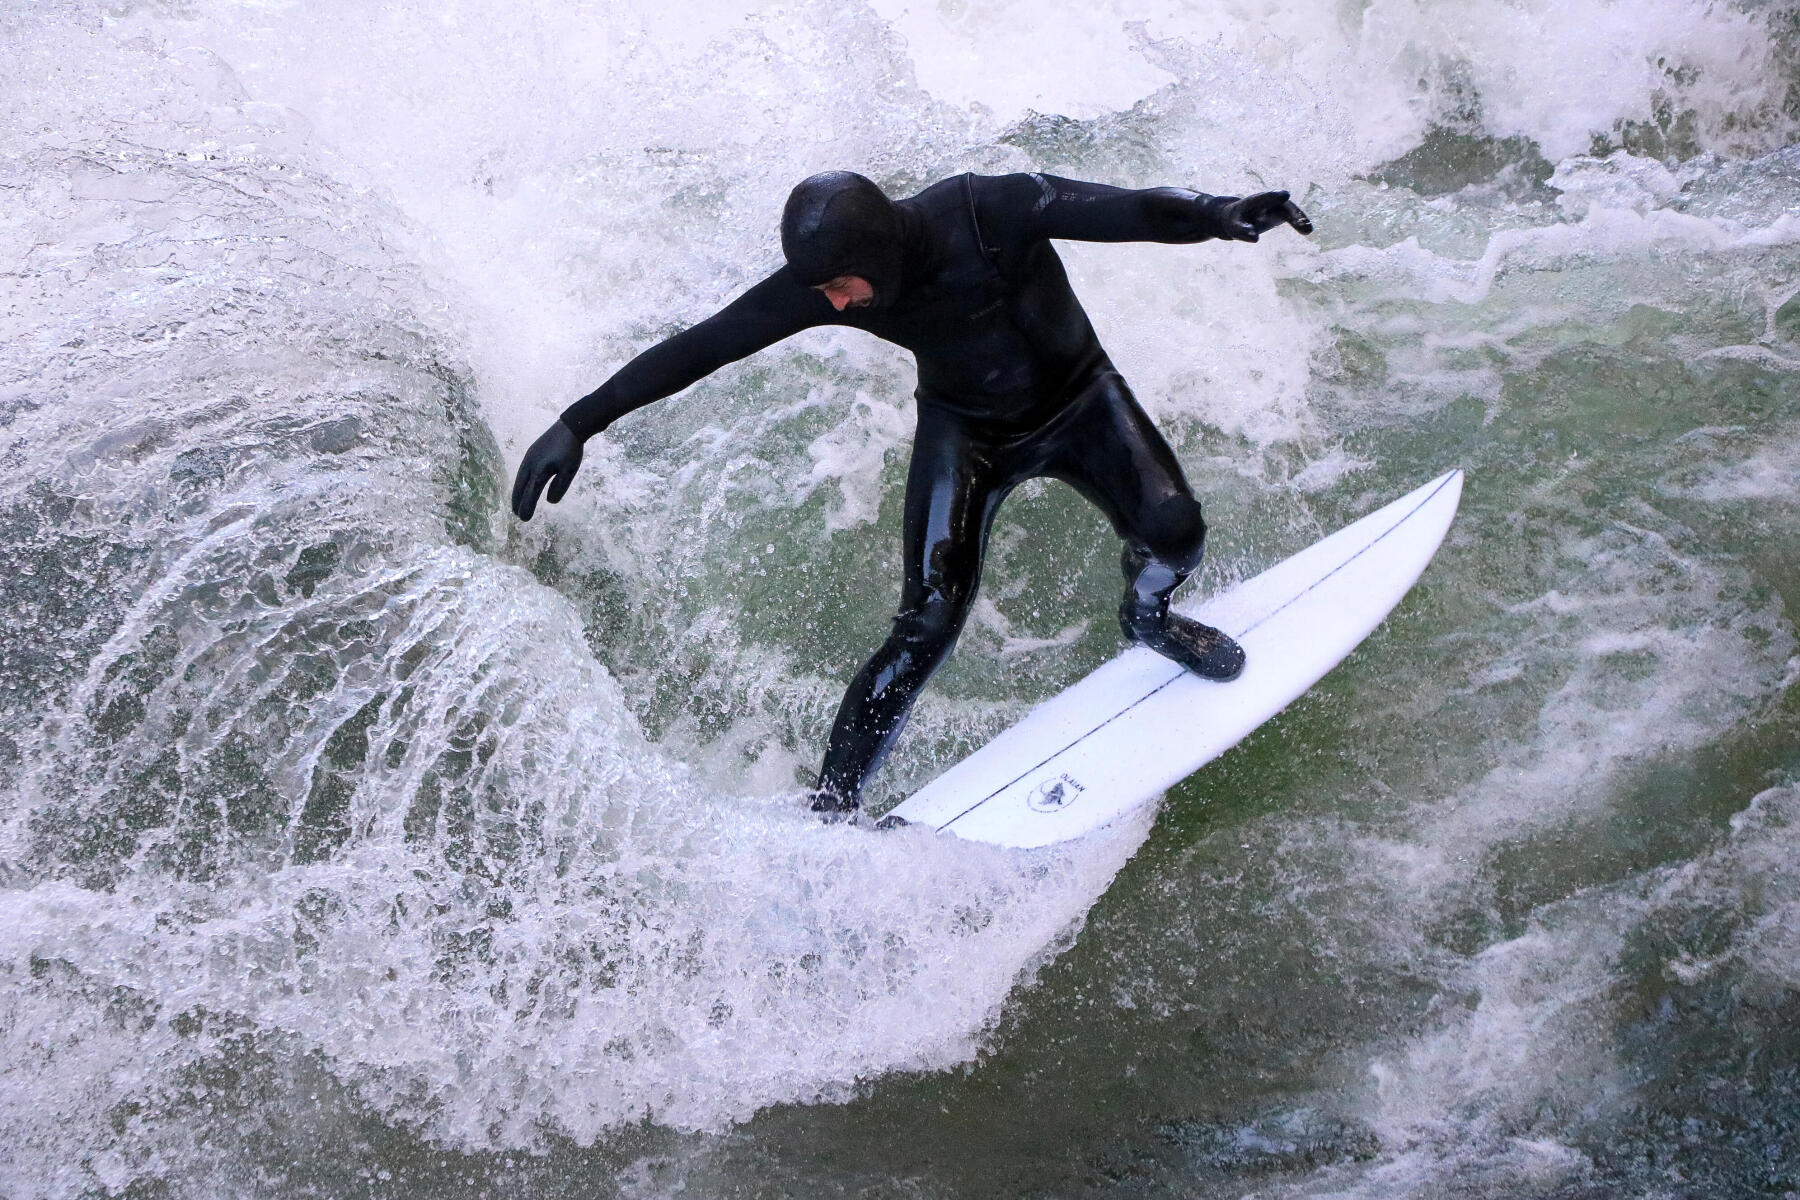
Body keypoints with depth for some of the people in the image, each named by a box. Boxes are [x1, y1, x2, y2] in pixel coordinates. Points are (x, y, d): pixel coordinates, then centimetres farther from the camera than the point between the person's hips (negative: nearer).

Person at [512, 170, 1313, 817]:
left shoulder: (992, 210, -31)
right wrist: (579, 421, -20)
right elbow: (698, 347, -19)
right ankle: (831, 804, -5)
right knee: (929, 623, -17)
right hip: (965, 430, 0)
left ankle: (1147, 616, 16)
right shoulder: (824, 280, -24)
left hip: (1078, 399, 1)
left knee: (1172, 529, -21)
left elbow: (1120, 211, -40)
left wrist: (1215, 215, -60)